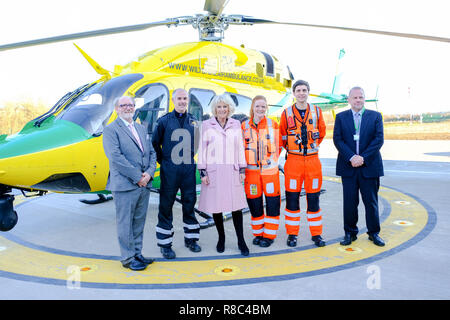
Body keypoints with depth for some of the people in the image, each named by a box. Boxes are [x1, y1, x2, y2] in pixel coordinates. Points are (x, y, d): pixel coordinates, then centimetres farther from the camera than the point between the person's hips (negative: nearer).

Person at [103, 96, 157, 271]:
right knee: (125, 223, 3)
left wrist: (149, 173, -4)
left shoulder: (141, 129, 17)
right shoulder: (111, 130, -4)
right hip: (125, 185, -6)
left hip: (144, 184, 7)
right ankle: (128, 258, 15)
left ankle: (137, 254, 27)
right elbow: (115, 157, -15)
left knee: (139, 222, 14)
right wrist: (137, 176, -16)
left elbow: (152, 153, 14)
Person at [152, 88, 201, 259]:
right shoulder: (164, 121, 0)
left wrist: (191, 158, 9)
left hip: (189, 170, 3)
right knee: (166, 205, 2)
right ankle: (165, 244, 14)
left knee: (189, 203, 11)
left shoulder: (194, 122, 8)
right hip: (169, 170, -3)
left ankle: (190, 239, 26)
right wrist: (162, 161, 2)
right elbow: (155, 143, 4)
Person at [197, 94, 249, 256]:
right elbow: (202, 149, 2)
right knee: (216, 206, 5)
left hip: (232, 171, 1)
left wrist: (242, 169, 8)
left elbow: (240, 147, 12)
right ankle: (221, 238, 24)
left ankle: (241, 241, 12)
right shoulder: (206, 125, 3)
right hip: (213, 171, -1)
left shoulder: (236, 124, 10)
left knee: (236, 206, 0)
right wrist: (202, 172, -3)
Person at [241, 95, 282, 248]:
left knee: (272, 201, 0)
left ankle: (269, 235, 14)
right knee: (254, 202, 7)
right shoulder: (244, 126, 5)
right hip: (251, 170, 1)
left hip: (270, 169, -1)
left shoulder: (273, 125, 3)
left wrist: (271, 160, 4)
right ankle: (258, 233, 24)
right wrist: (244, 163, 6)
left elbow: (278, 146, 8)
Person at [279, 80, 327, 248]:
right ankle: (292, 234, 15)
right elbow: (282, 135, 10)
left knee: (313, 198, 6)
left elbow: (321, 133, 17)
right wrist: (291, 148, 11)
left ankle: (316, 234, 18)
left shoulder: (316, 111, 6)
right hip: (293, 160, -1)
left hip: (313, 160, 1)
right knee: (292, 198, 3)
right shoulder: (286, 113, 1)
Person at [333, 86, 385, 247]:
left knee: (371, 201, 7)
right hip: (348, 167, 0)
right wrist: (351, 157, -15)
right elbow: (337, 139, -2)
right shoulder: (341, 117, 7)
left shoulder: (375, 116, 6)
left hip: (369, 166, 0)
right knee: (349, 202, 5)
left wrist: (363, 158, -13)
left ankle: (373, 233, 23)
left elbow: (379, 139, -3)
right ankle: (350, 233, 18)